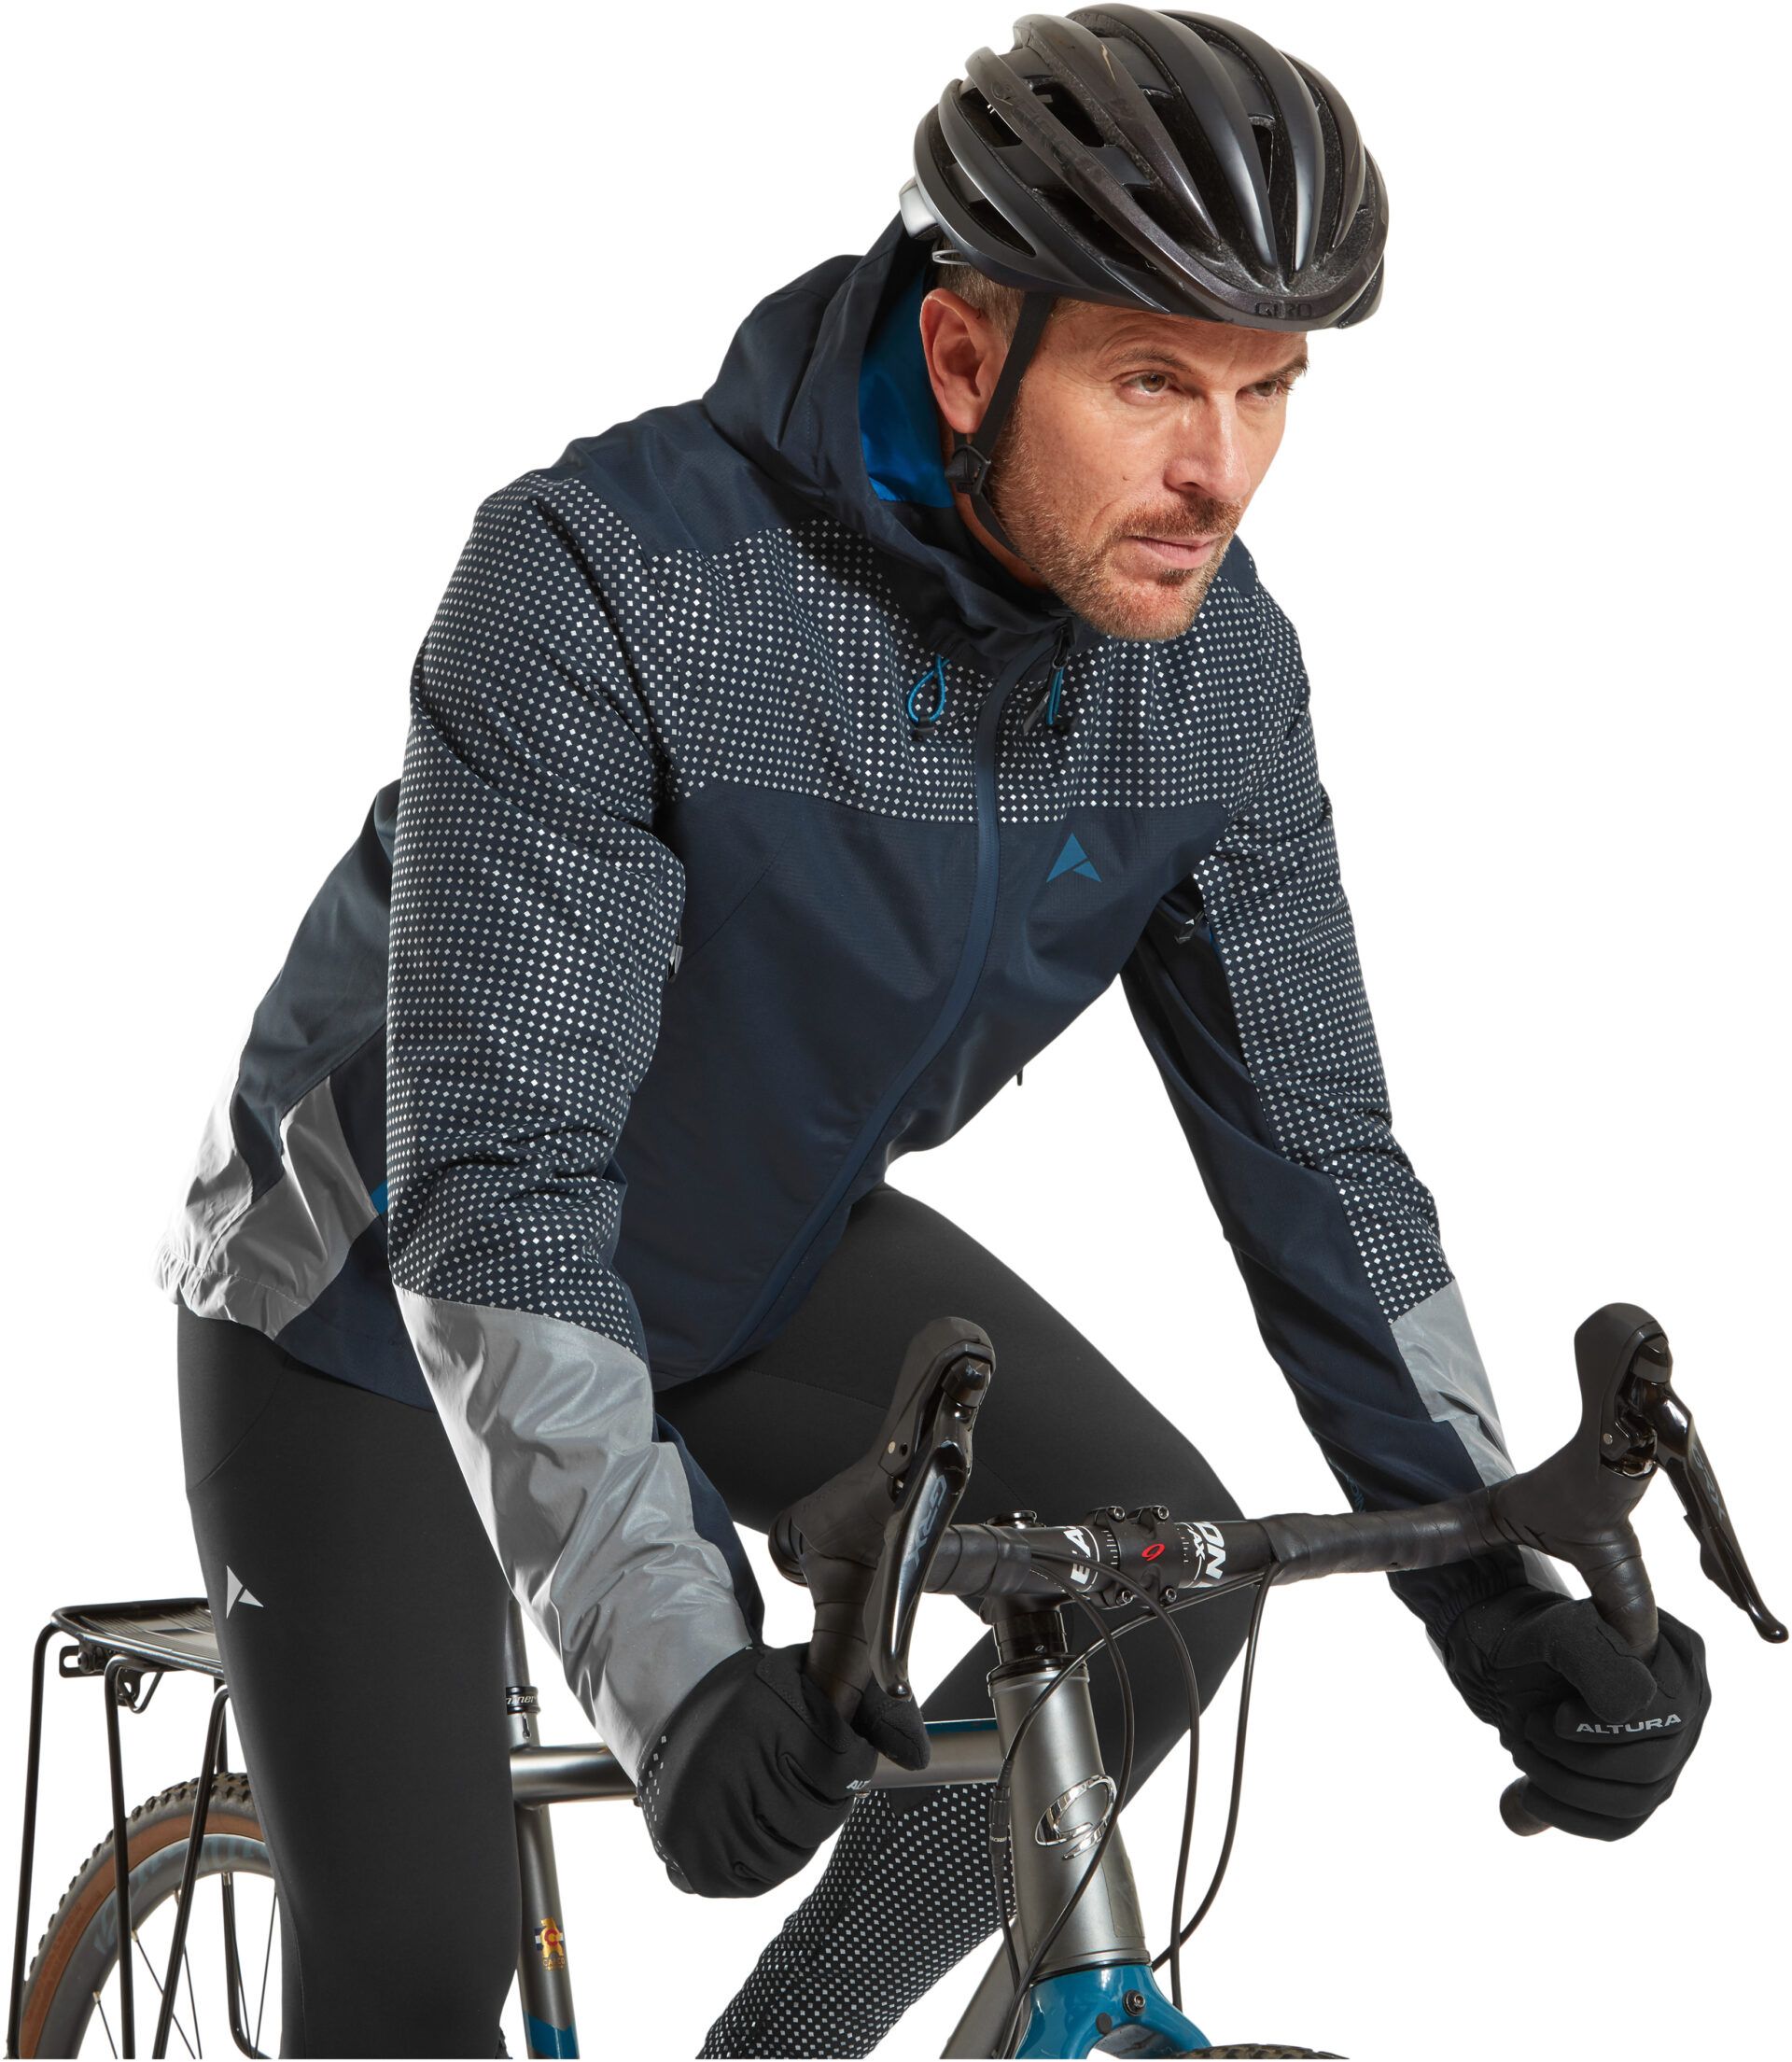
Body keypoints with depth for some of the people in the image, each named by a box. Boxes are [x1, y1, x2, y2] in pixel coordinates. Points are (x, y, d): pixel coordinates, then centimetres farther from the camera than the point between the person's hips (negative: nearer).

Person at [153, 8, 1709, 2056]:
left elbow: (1308, 1141, -10)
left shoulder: (1218, 669, -17)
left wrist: (1493, 1585, -21)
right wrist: (671, 1662, -47)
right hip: (385, 1278, -5)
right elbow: (493, 1176, -38)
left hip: (753, 1257, 5)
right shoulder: (606, 575, -36)